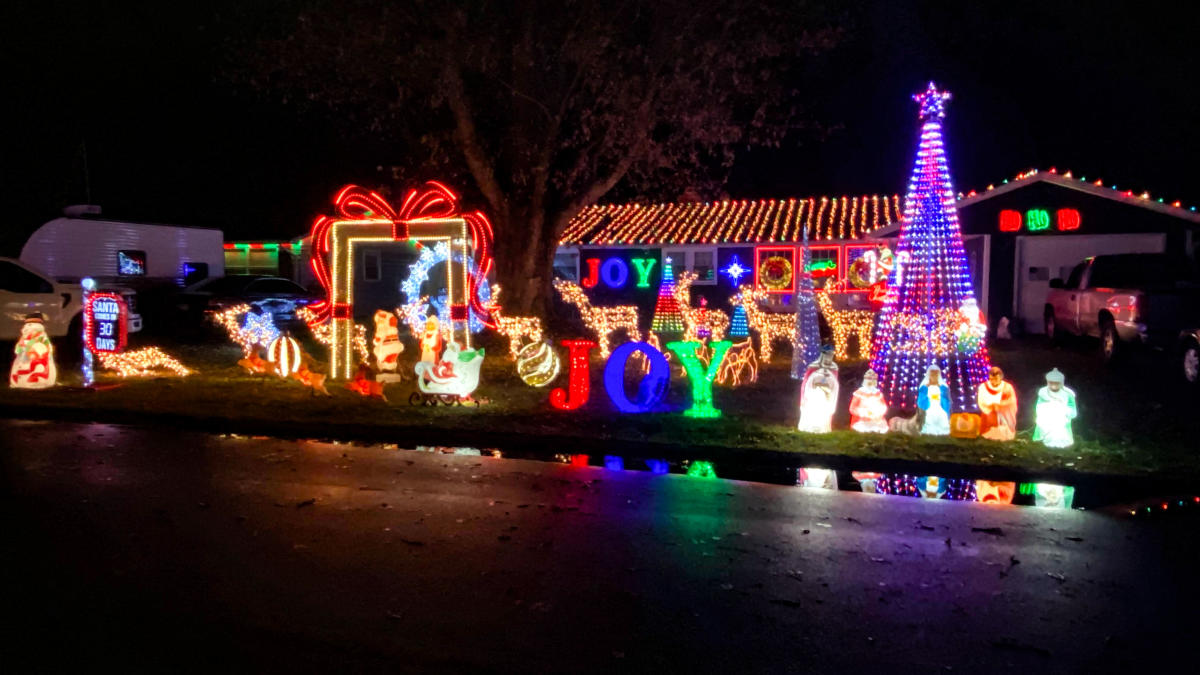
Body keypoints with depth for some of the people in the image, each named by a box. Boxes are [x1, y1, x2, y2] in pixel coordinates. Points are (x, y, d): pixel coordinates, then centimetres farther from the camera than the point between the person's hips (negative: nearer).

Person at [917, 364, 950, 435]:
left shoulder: (944, 388, 8)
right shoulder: (923, 388, 5)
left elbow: (947, 405, 7)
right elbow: (921, 405, 1)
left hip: (941, 417, 1)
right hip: (928, 417, -1)